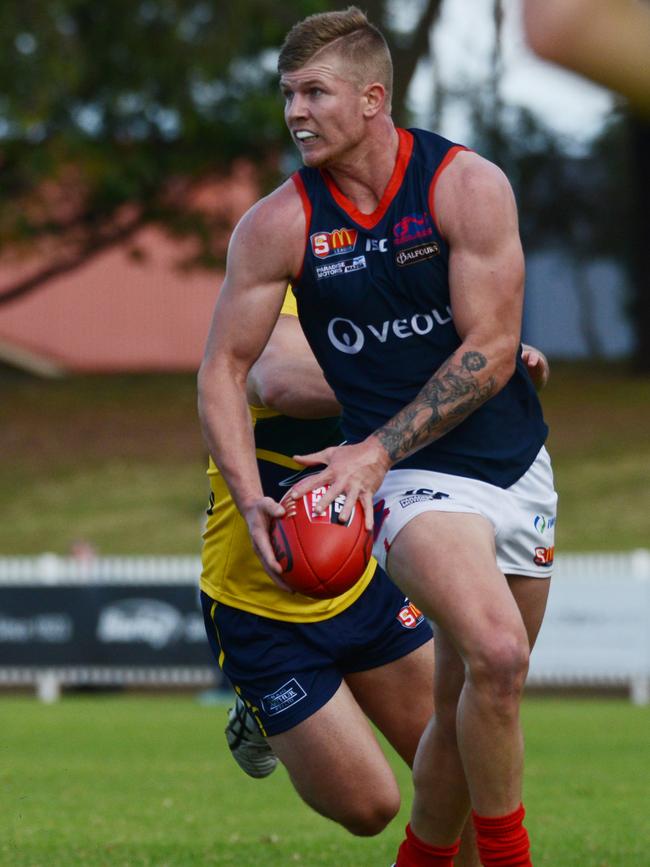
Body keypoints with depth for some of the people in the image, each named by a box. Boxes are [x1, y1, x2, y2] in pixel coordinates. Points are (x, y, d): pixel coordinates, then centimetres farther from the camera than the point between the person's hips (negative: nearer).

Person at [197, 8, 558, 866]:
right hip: (415, 477, -2)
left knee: (473, 704, 9)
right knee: (495, 657, -26)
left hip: (518, 465, 2)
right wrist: (251, 500, -15)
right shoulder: (278, 224, -7)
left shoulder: (468, 186, -10)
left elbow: (490, 352, -12)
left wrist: (378, 450, -17)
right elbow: (224, 367, -1)